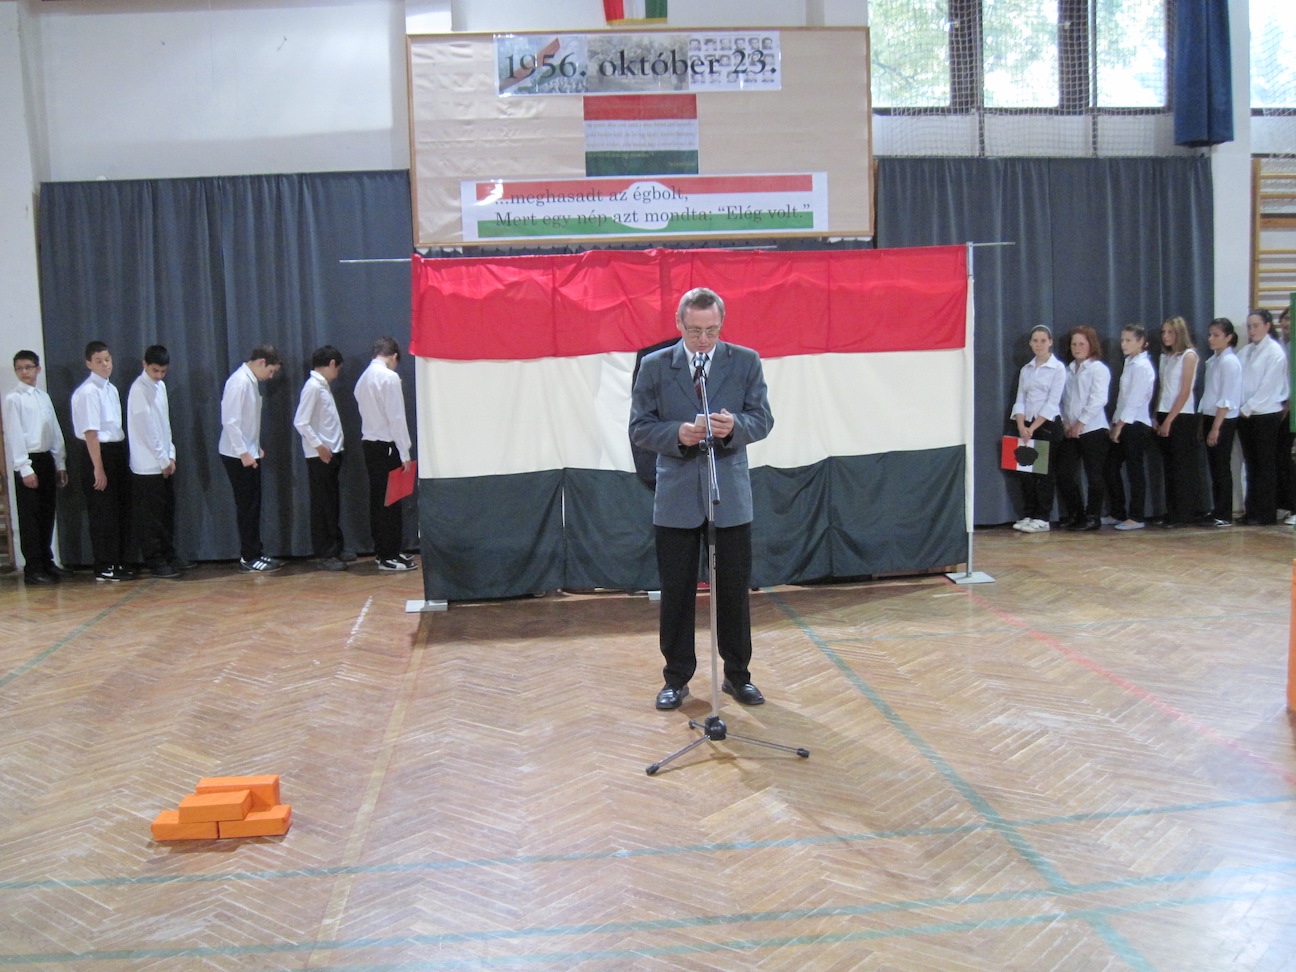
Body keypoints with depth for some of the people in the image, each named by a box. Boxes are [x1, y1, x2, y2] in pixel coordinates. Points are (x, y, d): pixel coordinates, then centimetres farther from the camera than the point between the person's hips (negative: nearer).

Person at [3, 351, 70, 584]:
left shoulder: (44, 397, 12)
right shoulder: (13, 399, -5)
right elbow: (14, 435, -10)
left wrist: (60, 463, 11)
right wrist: (25, 468, -15)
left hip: (47, 459, 6)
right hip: (27, 461, -6)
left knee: (47, 514, 11)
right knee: (30, 518, -2)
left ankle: (46, 562, 22)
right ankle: (33, 568, 4)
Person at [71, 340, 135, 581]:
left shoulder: (111, 389, 12)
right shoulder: (88, 392, -14)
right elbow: (90, 432, -18)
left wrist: (123, 458, 11)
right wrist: (98, 468, -19)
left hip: (117, 451, 8)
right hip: (99, 453, -8)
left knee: (121, 509, 13)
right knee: (103, 513, -1)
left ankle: (119, 563, 23)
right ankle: (104, 568, 8)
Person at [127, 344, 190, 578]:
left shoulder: (160, 386, 12)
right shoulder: (139, 389, -12)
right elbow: (146, 428, -14)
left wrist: (170, 455, 6)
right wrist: (163, 459, -10)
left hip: (164, 463, 8)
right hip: (147, 465, -8)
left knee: (167, 513, 12)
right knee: (150, 517, -1)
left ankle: (168, 556, 21)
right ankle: (155, 563, 4)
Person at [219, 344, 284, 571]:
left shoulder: (252, 381, 11)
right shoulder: (239, 382, -18)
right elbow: (230, 421, -22)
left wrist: (255, 447, 13)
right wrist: (243, 452, -21)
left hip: (249, 454, 9)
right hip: (238, 456, -9)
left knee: (253, 505, 13)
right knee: (246, 506, -3)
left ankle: (254, 554, 20)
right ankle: (248, 559, 5)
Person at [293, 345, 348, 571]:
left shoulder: (323, 386, 14)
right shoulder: (313, 387, -13)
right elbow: (300, 423, -19)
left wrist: (336, 448, 10)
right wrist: (319, 446, -20)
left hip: (332, 453, 9)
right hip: (319, 456, -9)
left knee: (332, 504, 15)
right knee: (322, 506, -2)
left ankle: (335, 550, 23)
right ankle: (324, 555, 5)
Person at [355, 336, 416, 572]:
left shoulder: (363, 378, 12)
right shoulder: (389, 377, -12)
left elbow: (368, 411, 12)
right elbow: (396, 418, -16)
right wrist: (405, 454, -14)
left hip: (369, 444, 8)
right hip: (386, 446, -8)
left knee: (378, 499, 14)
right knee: (390, 501, -3)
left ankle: (381, 551, 21)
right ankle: (388, 556, 0)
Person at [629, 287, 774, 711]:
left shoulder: (746, 362, 3)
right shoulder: (654, 366, 1)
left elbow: (763, 419, 1)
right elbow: (640, 427, 0)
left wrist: (734, 426, -21)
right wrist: (677, 434, -19)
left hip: (730, 495, 1)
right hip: (676, 497, 0)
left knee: (733, 590, 8)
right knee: (676, 592, 7)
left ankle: (737, 675, 24)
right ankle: (676, 679, 21)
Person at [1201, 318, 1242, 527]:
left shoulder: (1229, 361, -13)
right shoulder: (1213, 359, 12)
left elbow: (1227, 400, -17)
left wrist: (1216, 427, -18)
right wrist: (1204, 423, 11)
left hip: (1224, 420, -8)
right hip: (1210, 417, 8)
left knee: (1222, 468, -2)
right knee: (1214, 467, 11)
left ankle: (1224, 516, 4)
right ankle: (1216, 512, 18)